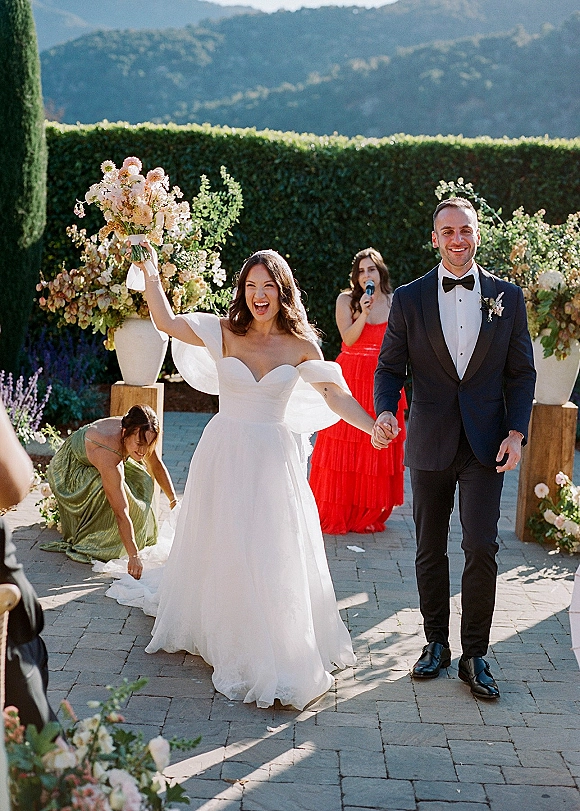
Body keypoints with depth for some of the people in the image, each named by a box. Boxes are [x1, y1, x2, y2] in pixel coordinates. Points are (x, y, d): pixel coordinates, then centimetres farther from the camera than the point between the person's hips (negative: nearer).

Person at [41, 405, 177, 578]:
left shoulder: (137, 433, -23)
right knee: (111, 492, -33)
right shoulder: (108, 455, -44)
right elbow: (122, 513, -45)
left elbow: (157, 466, -1)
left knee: (141, 480, -12)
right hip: (68, 471, -8)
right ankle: (83, 544, -14)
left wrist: (174, 499, -3)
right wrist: (133, 556, -44)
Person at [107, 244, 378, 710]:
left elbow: (334, 394, -7)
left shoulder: (300, 345, -2)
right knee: (221, 552, 12)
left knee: (274, 556, 1)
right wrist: (151, 274, -9)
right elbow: (166, 322, -2)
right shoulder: (225, 334, -1)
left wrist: (374, 427, -19)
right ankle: (221, 637, 33)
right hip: (224, 454, 1)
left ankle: (278, 653, 15)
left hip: (272, 459, -1)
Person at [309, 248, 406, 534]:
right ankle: (337, 513, 7)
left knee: (378, 448, 3)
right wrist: (364, 312, -20)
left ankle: (370, 514, 13)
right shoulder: (346, 300, 2)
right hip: (350, 379, -2)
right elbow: (348, 339, -7)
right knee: (344, 444, -2)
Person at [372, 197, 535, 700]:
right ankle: (436, 644, 26)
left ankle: (475, 656, 9)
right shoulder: (409, 299, 2)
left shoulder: (507, 296, 4)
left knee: (482, 548, -5)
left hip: (485, 445, -1)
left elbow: (521, 372, 5)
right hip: (429, 445, 1)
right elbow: (390, 367, 2)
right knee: (430, 550, 11)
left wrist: (516, 433, -5)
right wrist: (385, 412, -17)